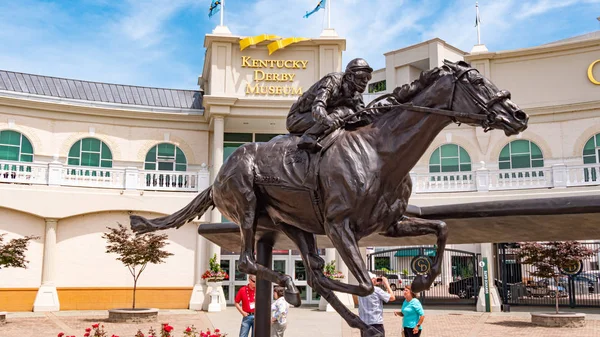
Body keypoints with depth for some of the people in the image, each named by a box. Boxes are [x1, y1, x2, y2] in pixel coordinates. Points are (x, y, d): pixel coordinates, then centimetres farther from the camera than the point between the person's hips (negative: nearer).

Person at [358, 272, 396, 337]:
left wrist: (376, 284, 20)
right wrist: (386, 283, 8)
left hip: (363, 323, 6)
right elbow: (392, 297, -1)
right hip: (376, 323, -6)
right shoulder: (376, 290, -9)